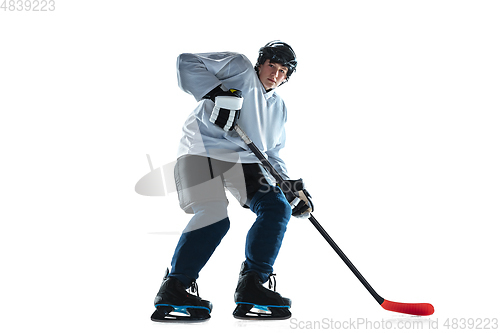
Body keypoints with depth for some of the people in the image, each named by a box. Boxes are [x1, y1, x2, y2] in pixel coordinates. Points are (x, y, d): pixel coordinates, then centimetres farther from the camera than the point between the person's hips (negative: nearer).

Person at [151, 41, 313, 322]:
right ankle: (173, 291, -12)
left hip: (244, 161, 7)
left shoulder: (279, 108, 22)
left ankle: (251, 287, -7)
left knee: (277, 208, -9)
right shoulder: (239, 68, 3)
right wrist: (216, 92, -24)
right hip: (203, 150, -7)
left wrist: (290, 187, 8)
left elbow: (271, 154, 23)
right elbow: (187, 63, -8)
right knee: (215, 217, -24)